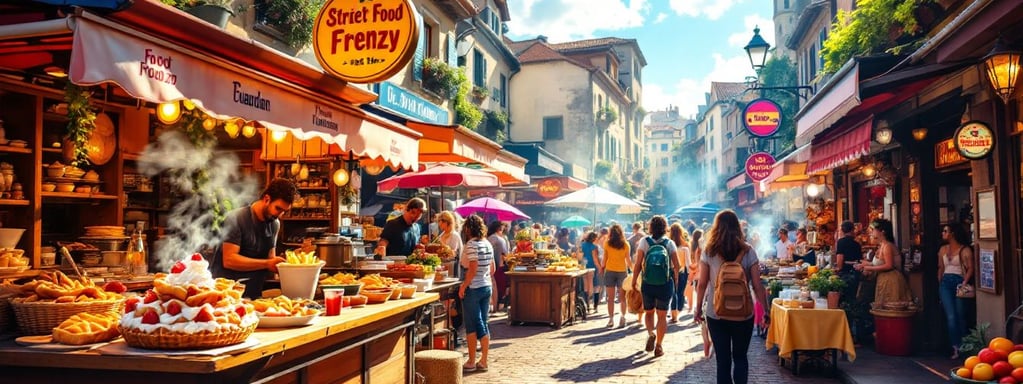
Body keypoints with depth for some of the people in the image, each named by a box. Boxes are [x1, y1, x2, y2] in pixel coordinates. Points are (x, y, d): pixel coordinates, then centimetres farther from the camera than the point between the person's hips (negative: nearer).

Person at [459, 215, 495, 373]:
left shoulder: (471, 245, -15)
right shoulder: (488, 244, 8)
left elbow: (473, 269, -22)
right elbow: (492, 269, 12)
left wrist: (463, 286, -15)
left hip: (473, 289, -7)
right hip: (487, 287, 7)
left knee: (471, 326, 2)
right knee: (483, 324, 11)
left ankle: (471, 362, 9)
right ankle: (483, 361, 16)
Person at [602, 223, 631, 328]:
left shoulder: (607, 244, -4)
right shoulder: (625, 245, -2)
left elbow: (605, 258, -2)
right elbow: (628, 259, 1)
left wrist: (602, 268, 11)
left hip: (610, 271, 0)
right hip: (622, 271, 1)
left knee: (610, 297, 4)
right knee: (622, 297, 9)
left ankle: (611, 319, 2)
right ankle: (623, 318, 7)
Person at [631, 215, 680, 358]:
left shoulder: (645, 241, -3)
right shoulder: (670, 243, -1)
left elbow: (638, 264, -8)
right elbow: (677, 266, -5)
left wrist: (634, 281, 0)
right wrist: (674, 278, 14)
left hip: (648, 283, 0)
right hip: (666, 283, 0)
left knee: (648, 312, 18)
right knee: (662, 315, 9)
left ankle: (651, 333, -7)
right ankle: (658, 346, 9)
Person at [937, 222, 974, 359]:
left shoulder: (965, 250, -3)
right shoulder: (943, 249, 13)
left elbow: (970, 269, -8)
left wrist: (964, 283, -18)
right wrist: (940, 284, 13)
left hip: (959, 282, -4)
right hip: (945, 283, 4)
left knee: (960, 316, 1)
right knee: (951, 316, -5)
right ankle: (955, 346, -4)